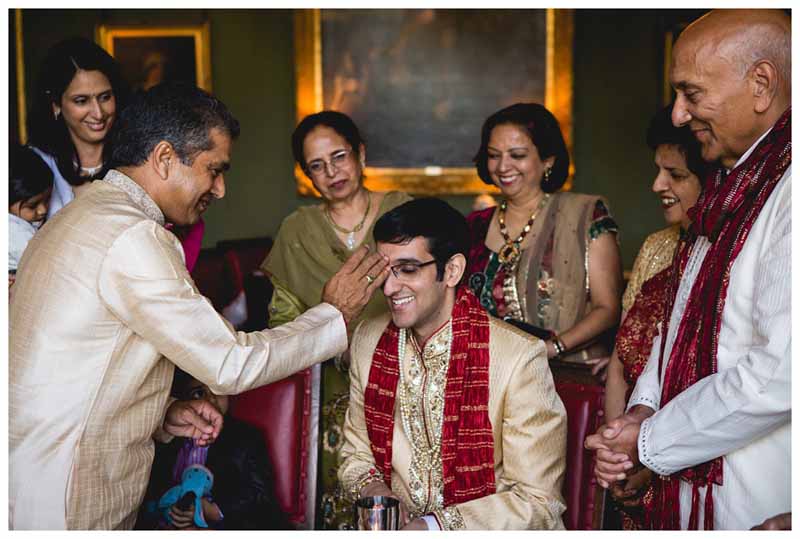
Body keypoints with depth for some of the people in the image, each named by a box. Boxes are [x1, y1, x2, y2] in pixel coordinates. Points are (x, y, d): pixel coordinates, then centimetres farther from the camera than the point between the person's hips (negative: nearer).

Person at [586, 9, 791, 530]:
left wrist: (649, 442, -15)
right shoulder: (731, 185, 9)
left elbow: (781, 375, -27)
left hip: (757, 506, -8)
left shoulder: (785, 191, -21)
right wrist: (643, 410, 0)